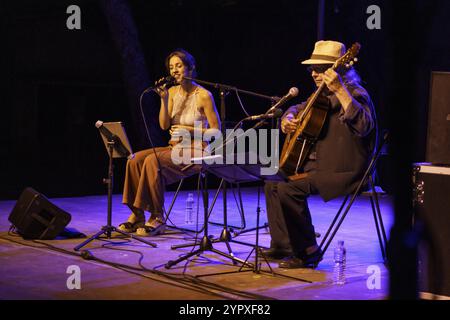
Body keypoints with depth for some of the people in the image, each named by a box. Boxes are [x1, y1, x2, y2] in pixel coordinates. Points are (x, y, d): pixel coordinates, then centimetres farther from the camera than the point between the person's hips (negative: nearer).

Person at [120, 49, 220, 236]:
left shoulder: (203, 95, -9)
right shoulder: (173, 91, 9)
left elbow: (216, 131, -7)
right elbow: (164, 125, 2)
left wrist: (190, 129, -15)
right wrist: (164, 100, -9)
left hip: (195, 152, -6)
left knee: (153, 161, -30)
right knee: (136, 159, -18)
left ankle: (156, 218, -23)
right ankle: (137, 215, -17)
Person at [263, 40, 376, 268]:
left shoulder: (354, 94, -13)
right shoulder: (323, 95, 15)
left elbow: (363, 126, -34)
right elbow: (297, 109, 32)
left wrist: (340, 91, -38)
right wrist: (287, 119, 8)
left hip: (342, 172, -10)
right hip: (316, 164, 10)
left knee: (288, 189, -25)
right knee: (272, 183, 10)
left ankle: (308, 252, -12)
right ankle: (282, 245, 16)